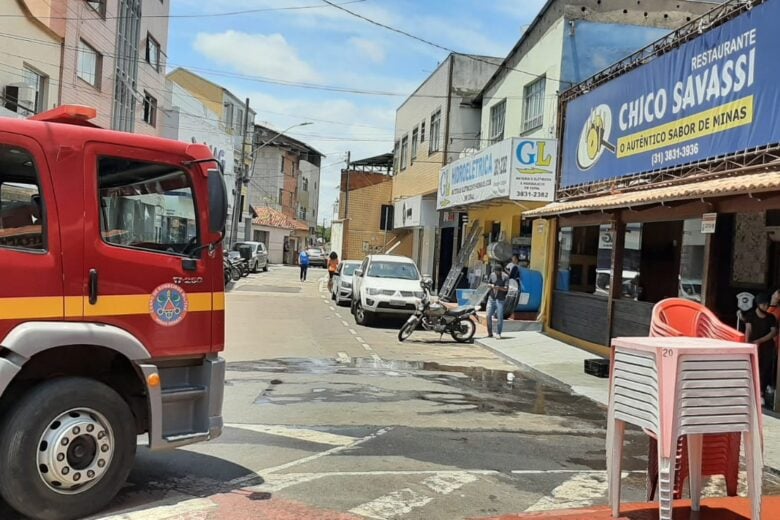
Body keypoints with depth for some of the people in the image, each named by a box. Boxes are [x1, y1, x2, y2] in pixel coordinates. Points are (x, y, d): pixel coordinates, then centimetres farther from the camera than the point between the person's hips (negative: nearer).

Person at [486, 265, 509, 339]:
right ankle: (490, 333, 15)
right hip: (491, 298, 4)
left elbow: (506, 288, -12)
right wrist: (491, 285, -9)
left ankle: (498, 334, 7)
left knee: (500, 317, -4)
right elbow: (488, 283, 14)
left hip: (500, 300, -4)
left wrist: (499, 287, -29)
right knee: (488, 316, 1)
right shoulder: (492, 275, 6)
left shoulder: (505, 277, -7)